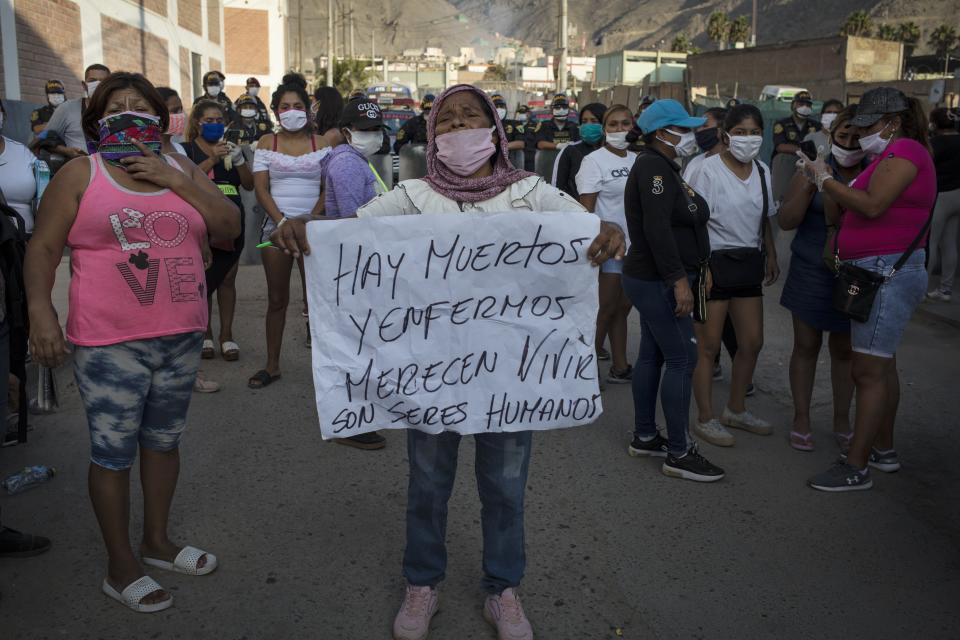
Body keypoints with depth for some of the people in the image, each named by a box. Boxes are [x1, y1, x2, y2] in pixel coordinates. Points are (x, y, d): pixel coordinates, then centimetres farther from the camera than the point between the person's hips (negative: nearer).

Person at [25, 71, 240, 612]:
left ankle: (157, 541, 35)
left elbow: (230, 227, 0)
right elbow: (44, 248, -2)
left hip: (182, 336, 4)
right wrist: (41, 310, -14)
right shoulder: (80, 175, -1)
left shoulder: (183, 170, 9)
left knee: (164, 440, 17)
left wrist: (175, 181, -9)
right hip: (110, 343, -4)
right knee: (113, 451, 3)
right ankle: (121, 567, 19)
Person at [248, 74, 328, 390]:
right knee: (277, 299, 7)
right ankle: (272, 365, 16)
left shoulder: (320, 143, 6)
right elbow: (261, 188, 1)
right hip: (276, 225, 1)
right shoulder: (267, 142, 8)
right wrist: (282, 221, -13)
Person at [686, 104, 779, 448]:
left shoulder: (762, 171, 8)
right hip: (715, 261, -7)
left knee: (752, 342, 12)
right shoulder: (708, 169, -12)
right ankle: (705, 418, 12)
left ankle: (736, 410, 30)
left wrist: (771, 256, 17)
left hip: (748, 262, 7)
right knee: (709, 345, -1)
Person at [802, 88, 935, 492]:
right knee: (881, 366, 16)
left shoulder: (905, 151, -10)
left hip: (888, 272, -11)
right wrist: (824, 182, 4)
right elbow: (841, 216, 16)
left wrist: (827, 180, -14)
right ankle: (883, 450, 28)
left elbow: (872, 205, -24)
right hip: (877, 273, 11)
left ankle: (856, 468, -6)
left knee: (868, 371, -10)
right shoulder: (888, 156, 20)